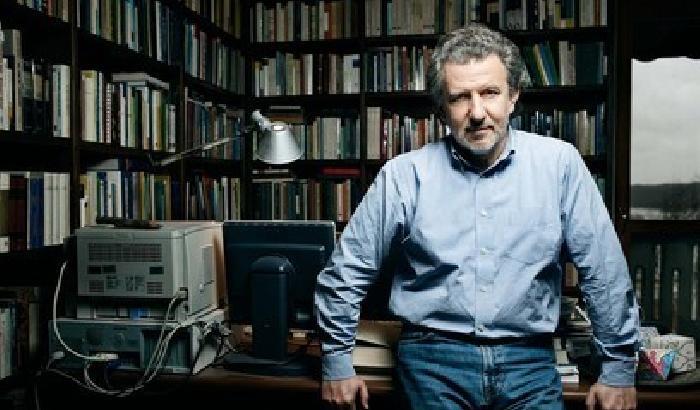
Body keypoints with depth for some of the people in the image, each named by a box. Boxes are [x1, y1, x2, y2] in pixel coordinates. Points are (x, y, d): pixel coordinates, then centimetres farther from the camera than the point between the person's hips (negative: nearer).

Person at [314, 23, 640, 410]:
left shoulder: (559, 163, -4)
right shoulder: (404, 175, -5)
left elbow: (604, 272, 2)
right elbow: (346, 270, 3)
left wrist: (618, 369, 5)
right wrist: (336, 363, 6)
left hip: (528, 360, 1)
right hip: (433, 358, 0)